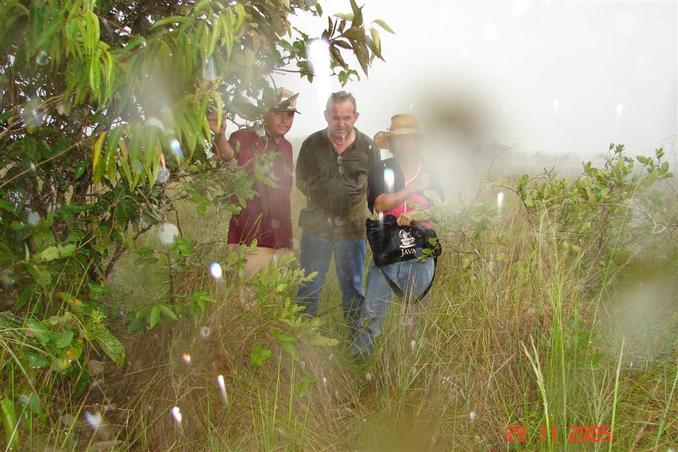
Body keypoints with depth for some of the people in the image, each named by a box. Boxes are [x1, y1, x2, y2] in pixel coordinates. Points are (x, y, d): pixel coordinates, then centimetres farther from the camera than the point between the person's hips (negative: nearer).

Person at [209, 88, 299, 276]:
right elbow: (228, 154, -32)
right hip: (250, 240, -7)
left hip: (282, 242, 7)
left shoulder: (286, 148, 13)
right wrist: (220, 134, -55)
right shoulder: (245, 139, -8)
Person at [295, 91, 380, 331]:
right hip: (317, 225, 0)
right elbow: (301, 182, 7)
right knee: (309, 286, 8)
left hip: (352, 228, 0)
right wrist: (319, 197, -2)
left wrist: (355, 197, -3)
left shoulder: (367, 147, -2)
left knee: (352, 285, 14)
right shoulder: (312, 144, -3)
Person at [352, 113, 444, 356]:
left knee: (418, 301, 13)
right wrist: (412, 188, -16)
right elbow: (380, 204, -13)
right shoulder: (383, 169, -1)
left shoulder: (429, 170, 6)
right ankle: (360, 351, 6)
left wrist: (416, 214, -16)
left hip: (422, 247, 3)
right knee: (376, 300, -4)